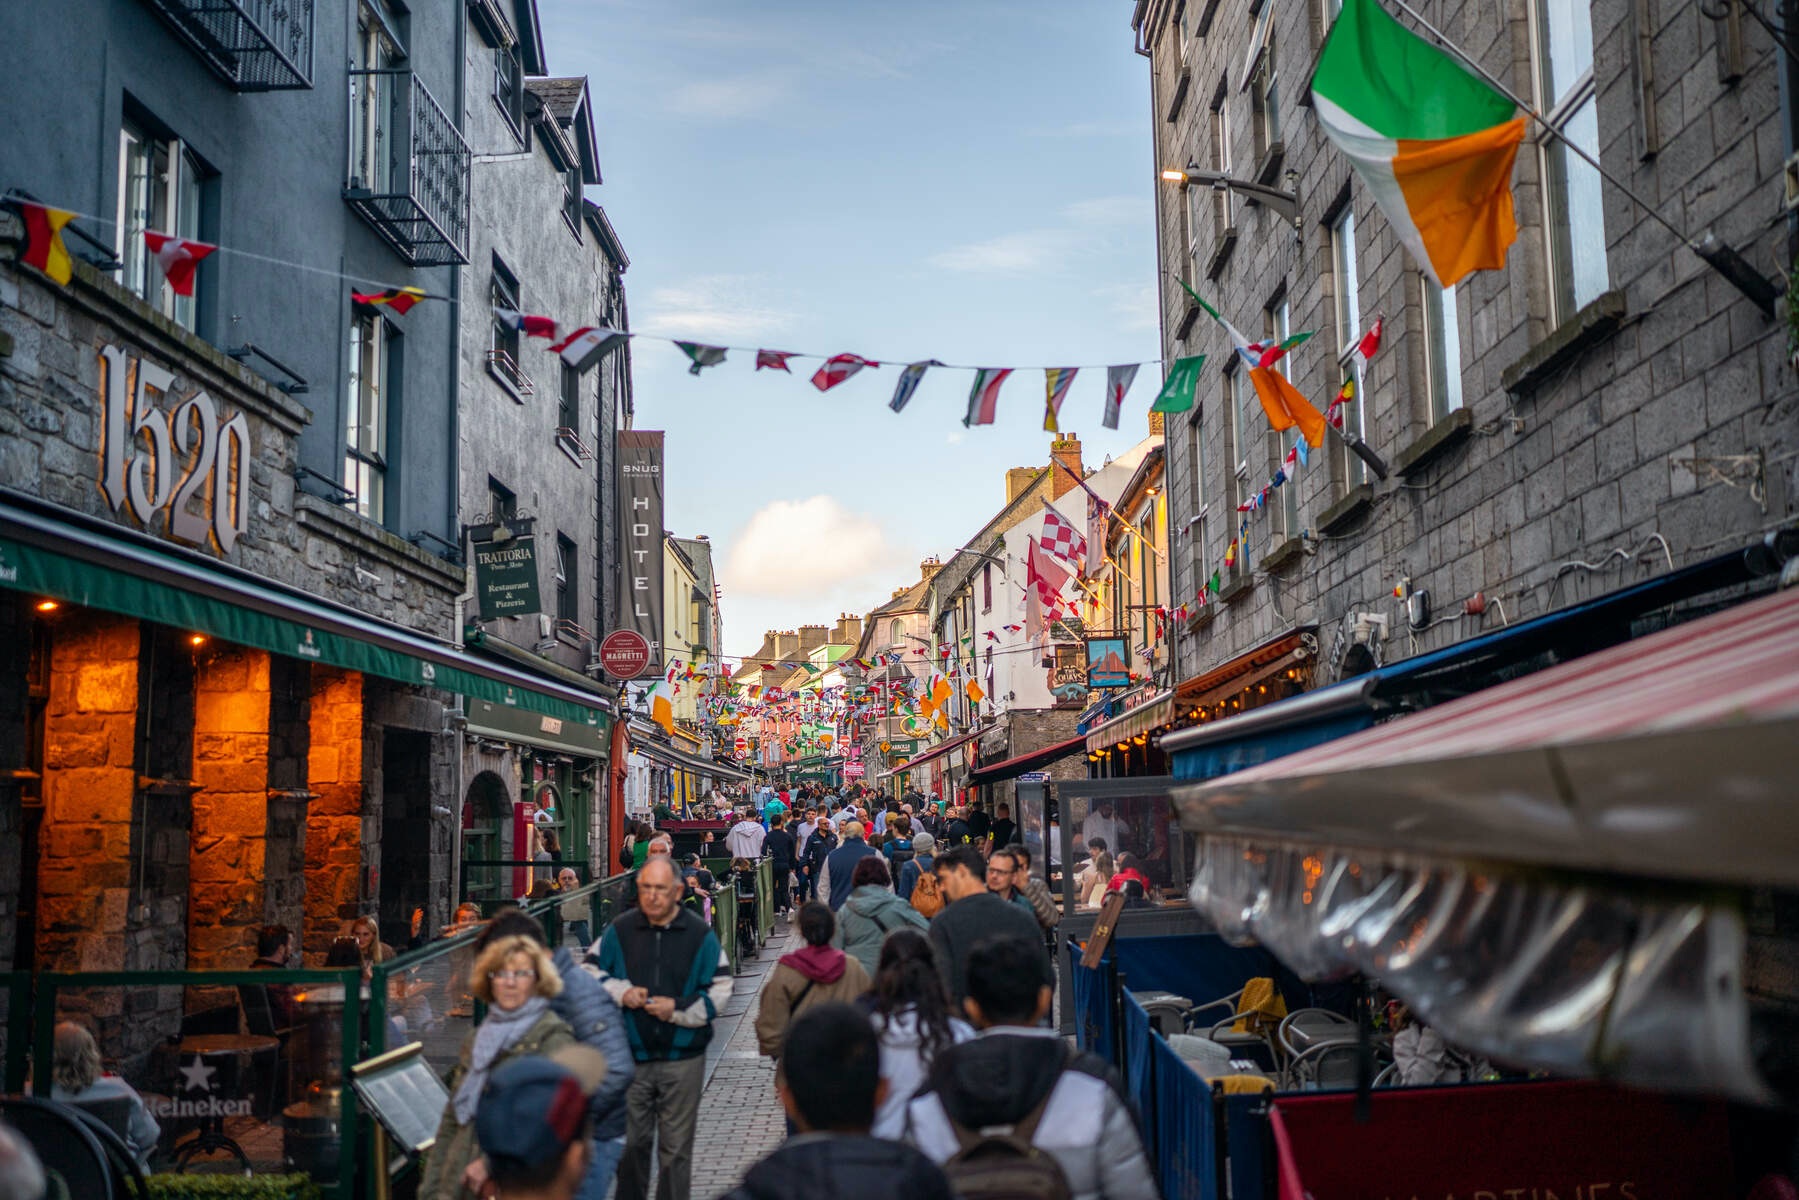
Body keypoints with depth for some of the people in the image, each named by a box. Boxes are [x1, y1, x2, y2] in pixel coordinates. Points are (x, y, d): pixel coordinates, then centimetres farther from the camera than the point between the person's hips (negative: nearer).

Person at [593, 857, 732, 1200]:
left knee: (676, 1147, 6)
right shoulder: (619, 930, 2)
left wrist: (677, 1009, -14)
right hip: (631, 1056, 2)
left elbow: (720, 993, -2)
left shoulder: (700, 934, -2)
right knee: (630, 1143, 12)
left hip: (683, 1059, -1)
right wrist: (620, 992, -9)